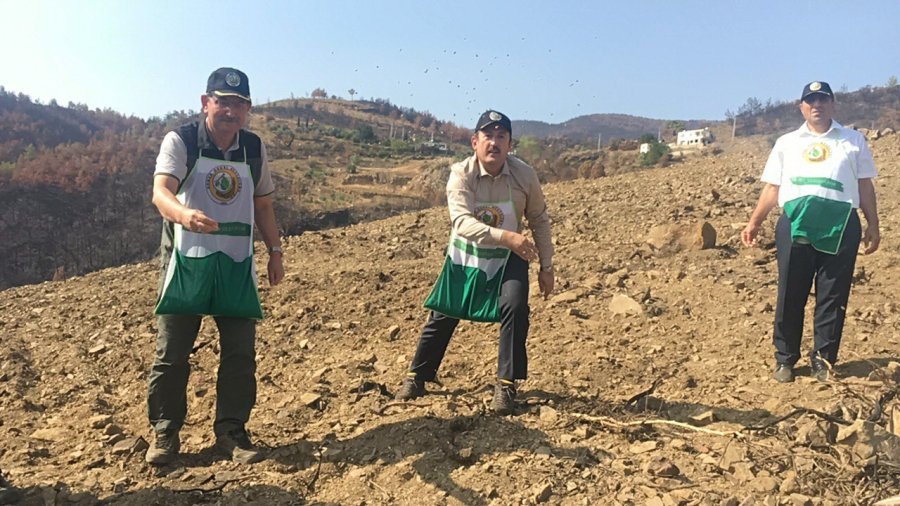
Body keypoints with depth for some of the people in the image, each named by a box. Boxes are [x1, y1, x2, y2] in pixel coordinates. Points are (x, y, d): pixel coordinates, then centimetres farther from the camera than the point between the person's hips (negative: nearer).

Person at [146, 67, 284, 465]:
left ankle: (231, 432, 19)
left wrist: (275, 251, 10)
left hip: (237, 264, 3)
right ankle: (165, 433, 20)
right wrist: (183, 214, -47)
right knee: (171, 352, 3)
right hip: (186, 261, -3)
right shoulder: (180, 141, -9)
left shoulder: (255, 148, 5)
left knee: (241, 352, 4)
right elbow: (160, 191, -25)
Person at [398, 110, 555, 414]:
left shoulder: (524, 175, -17)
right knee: (442, 315, 6)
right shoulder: (461, 174, -23)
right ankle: (417, 376, 27)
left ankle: (507, 384, -4)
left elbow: (539, 221, -2)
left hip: (507, 258, 0)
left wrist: (546, 267, 0)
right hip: (465, 256, 0)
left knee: (515, 308, -21)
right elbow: (462, 222, -38)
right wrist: (506, 236, -53)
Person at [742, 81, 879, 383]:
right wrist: (754, 222, 4)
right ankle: (785, 359, 13)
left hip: (841, 225, 0)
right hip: (795, 224, 0)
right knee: (790, 295, 3)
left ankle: (823, 359, 15)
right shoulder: (786, 143, 16)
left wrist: (873, 225, 9)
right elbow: (772, 187, 12)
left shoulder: (853, 140, 15)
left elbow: (865, 185, 14)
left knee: (832, 297, 3)